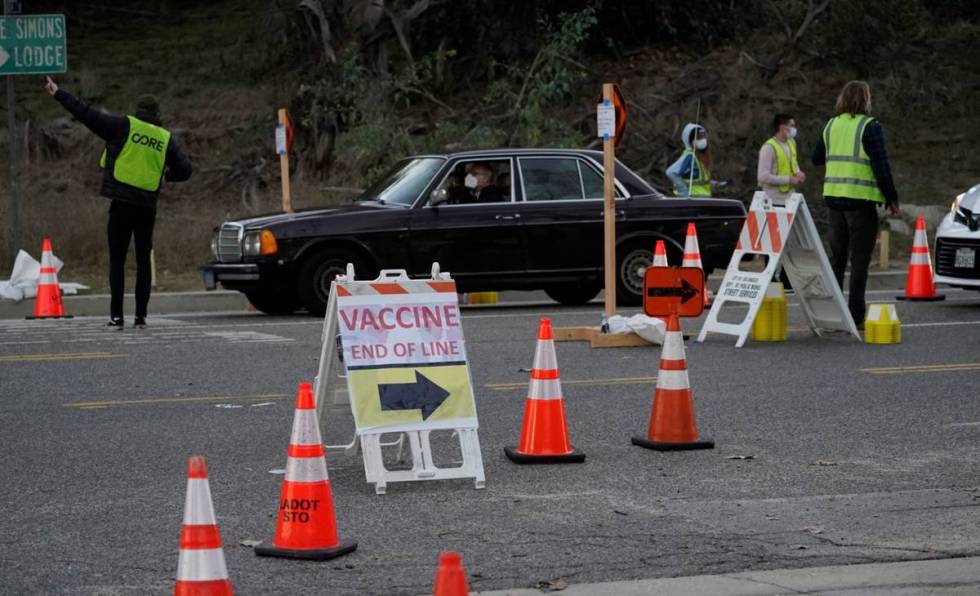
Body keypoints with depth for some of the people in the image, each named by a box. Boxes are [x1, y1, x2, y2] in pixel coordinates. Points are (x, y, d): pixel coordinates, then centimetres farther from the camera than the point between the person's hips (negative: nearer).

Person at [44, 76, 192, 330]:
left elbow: (88, 115, -5)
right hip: (148, 206, 3)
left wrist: (59, 94, 0)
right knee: (143, 261, 10)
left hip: (122, 203, -3)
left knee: (117, 260, 1)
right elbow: (184, 170, 10)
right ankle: (141, 316, 6)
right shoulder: (166, 139, 10)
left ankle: (116, 316, -5)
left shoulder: (124, 127, 0)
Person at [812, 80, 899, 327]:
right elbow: (881, 165, -11)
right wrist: (891, 197, -4)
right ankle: (855, 316, -4)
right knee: (859, 259, -2)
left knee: (836, 256, 14)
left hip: (834, 197, 6)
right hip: (862, 199, -6)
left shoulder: (831, 126, 10)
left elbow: (816, 158, 18)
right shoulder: (870, 127, -9)